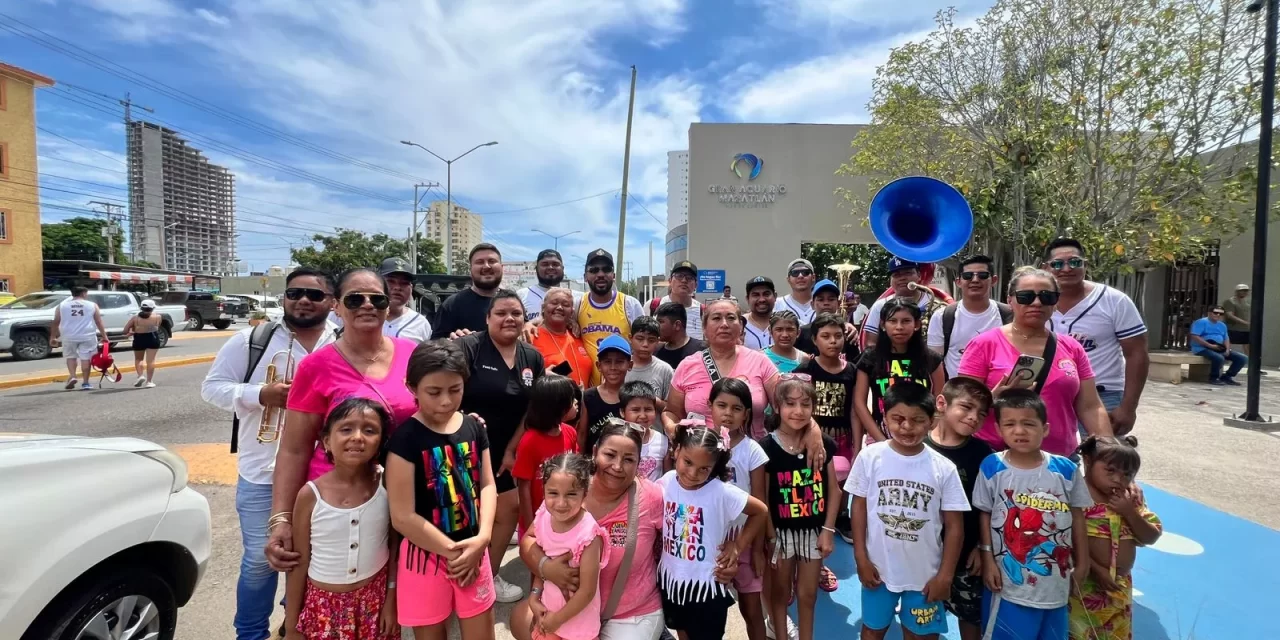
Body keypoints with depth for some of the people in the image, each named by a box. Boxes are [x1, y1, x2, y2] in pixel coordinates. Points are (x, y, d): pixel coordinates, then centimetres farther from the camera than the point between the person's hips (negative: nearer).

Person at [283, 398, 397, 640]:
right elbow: (299, 563, -5)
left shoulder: (387, 487, -13)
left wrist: (391, 600, -1)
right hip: (324, 606, 0)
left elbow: (395, 548, -3)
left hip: (376, 601, 1)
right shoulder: (310, 495, -15)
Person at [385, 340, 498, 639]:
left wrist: (482, 538, -12)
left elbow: (487, 485, 2)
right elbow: (403, 517, -17)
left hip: (473, 549, 4)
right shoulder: (405, 438, -16)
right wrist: (453, 552, -13)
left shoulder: (474, 428, -3)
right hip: (426, 555, -4)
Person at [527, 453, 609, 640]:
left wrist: (557, 619, -11)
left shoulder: (588, 534, -30)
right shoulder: (544, 518, -13)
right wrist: (534, 597, -4)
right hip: (548, 613, 5)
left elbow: (587, 591, -21)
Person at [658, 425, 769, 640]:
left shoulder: (722, 492, -22)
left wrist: (738, 547, -7)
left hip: (707, 585, -3)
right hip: (670, 580, 4)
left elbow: (761, 512, -9)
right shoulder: (665, 483, -13)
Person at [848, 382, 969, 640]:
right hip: (879, 567, 0)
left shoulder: (944, 468, -12)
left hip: (925, 572, 0)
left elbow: (954, 525, -4)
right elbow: (859, 507, -4)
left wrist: (945, 574, -4)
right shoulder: (870, 457, -12)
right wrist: (861, 558, -4)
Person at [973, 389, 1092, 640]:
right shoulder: (992, 467, -12)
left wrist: (1082, 563, 10)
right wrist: (988, 560, -5)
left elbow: (1077, 517, 5)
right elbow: (984, 515, -4)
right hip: (1009, 579, -2)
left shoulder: (1066, 469, -7)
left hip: (1055, 580, 3)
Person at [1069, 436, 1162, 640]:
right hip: (1086, 585, -7)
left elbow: (1151, 537, 3)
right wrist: (1096, 569, -20)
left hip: (1121, 587, 7)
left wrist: (1130, 513, -11)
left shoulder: (1131, 497, 3)